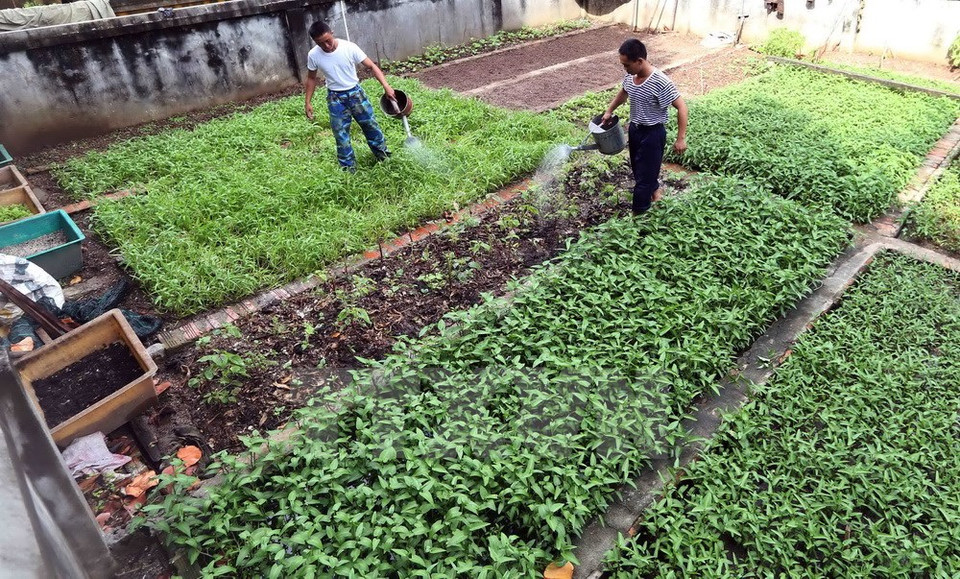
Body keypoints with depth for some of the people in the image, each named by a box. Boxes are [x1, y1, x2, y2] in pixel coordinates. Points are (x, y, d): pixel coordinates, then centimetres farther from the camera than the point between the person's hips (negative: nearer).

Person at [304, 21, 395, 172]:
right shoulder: (313, 55, -14)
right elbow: (311, 78, 2)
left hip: (355, 92, 0)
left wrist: (386, 86, -28)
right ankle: (349, 169, 19)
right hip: (335, 98, 0)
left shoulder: (349, 47, -20)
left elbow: (371, 66, -16)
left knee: (371, 125, 13)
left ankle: (384, 156, 35)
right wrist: (308, 102, 1)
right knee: (341, 136, 5)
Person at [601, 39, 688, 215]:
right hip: (634, 129, 8)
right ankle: (654, 189, 52)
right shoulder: (630, 76, -6)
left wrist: (681, 139, -23)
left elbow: (681, 107, -22)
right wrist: (609, 111, 14)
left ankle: (639, 214, 17)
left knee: (644, 174, 3)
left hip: (652, 133, -8)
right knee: (638, 168, 25)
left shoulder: (660, 83, -29)